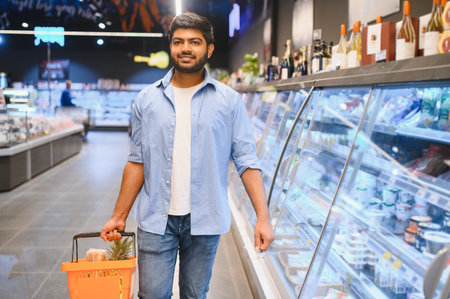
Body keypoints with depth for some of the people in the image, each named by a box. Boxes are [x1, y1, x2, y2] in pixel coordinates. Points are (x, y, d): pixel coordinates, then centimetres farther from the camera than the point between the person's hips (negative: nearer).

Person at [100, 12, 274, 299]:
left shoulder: (229, 101, 0)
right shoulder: (148, 99, 4)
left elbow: (247, 161, -3)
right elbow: (137, 161, 7)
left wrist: (263, 218, -11)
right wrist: (119, 217, 6)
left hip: (204, 221, 0)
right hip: (156, 220, 1)